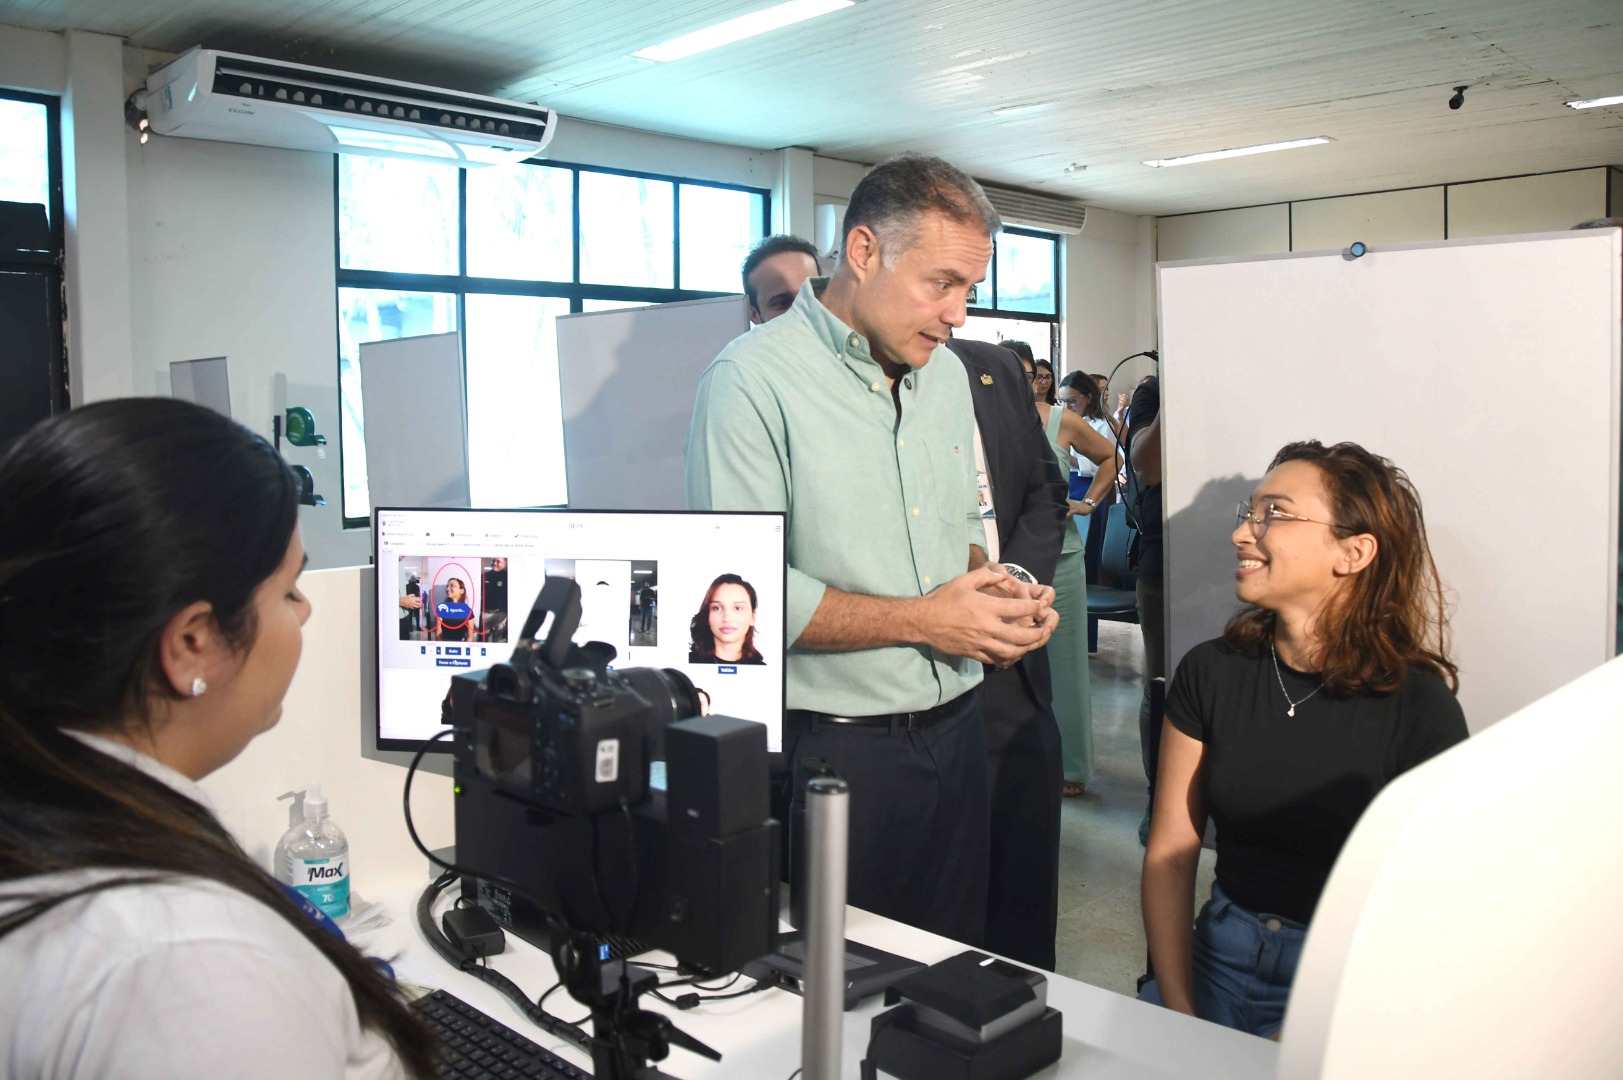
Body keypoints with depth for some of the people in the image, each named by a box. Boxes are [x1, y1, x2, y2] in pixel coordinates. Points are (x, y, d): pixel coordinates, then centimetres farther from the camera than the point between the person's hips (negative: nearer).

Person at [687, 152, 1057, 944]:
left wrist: (990, 586, -2)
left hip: (955, 728, 7)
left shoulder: (946, 373, 10)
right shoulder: (755, 377, -14)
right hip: (836, 746, -6)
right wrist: (922, 619, -18)